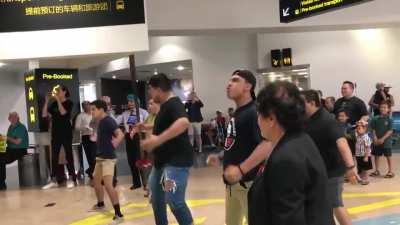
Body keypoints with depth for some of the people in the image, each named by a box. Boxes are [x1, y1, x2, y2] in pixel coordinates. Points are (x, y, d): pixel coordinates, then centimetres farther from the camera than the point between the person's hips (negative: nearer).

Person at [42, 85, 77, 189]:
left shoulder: (69, 102, -4)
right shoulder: (54, 103, 10)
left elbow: (63, 112, -21)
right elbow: (44, 114, 3)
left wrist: (58, 100, -18)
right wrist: (47, 101, -3)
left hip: (66, 132, -5)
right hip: (55, 132, 5)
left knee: (68, 154, -1)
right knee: (54, 156, 5)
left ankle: (72, 179, 5)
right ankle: (54, 180, 11)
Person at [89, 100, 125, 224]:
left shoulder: (108, 120, -16)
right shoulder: (100, 122, 12)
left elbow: (120, 134, -27)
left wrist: (113, 145, -20)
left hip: (108, 158, -10)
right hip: (100, 157, 11)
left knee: (108, 185, -17)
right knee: (96, 181, 22)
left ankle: (118, 214, -12)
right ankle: (100, 204, 43)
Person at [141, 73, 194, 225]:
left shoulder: (174, 103, -18)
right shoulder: (165, 105, 14)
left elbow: (184, 122, -39)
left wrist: (157, 140, -39)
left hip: (177, 161, -11)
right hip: (162, 160, 11)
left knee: (175, 201, -18)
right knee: (156, 199, 19)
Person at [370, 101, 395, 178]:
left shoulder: (389, 119, -8)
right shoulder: (376, 119, 2)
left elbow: (390, 131, -11)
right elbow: (373, 129, 4)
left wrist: (383, 139, -16)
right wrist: (375, 138, -8)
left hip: (386, 141, -4)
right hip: (377, 142, 4)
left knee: (388, 157, 5)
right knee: (377, 156, 12)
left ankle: (390, 171, 14)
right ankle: (377, 171, 24)